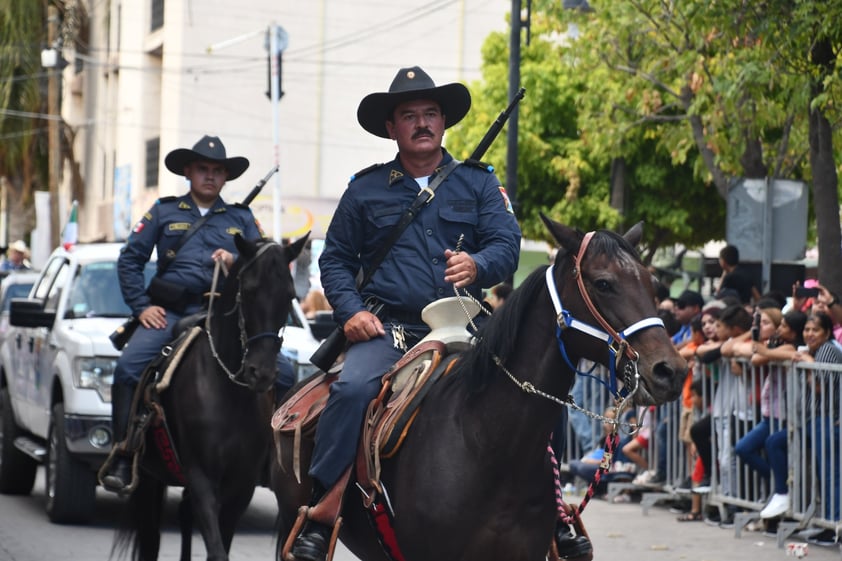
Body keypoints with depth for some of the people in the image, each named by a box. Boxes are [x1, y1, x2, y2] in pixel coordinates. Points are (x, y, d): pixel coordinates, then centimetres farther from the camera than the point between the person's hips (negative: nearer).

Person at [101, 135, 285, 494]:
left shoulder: (242, 219, 20)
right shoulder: (164, 212, 16)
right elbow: (130, 259, 13)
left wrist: (237, 262, -6)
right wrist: (141, 305, 1)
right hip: (170, 312, -1)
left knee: (281, 370, -21)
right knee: (128, 367, -25)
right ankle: (122, 457, -19)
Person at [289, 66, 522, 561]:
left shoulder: (479, 183, 13)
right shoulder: (366, 188, 14)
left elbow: (508, 245, 2)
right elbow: (336, 258, 17)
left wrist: (477, 265, -21)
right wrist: (351, 310, -2)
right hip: (387, 328, -1)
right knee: (352, 389, -30)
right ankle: (322, 515, -27)